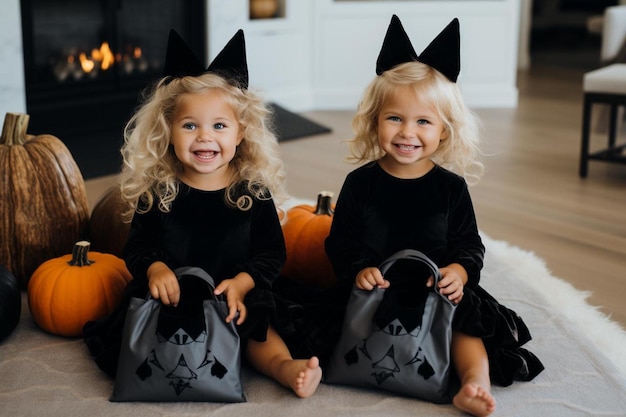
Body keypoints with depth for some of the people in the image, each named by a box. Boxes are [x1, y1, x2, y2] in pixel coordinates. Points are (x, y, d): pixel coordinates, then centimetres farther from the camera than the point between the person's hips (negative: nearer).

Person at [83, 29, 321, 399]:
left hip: (236, 300, 0)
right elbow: (137, 245, 6)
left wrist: (242, 282, -17)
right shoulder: (157, 191, 1)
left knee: (259, 330, -26)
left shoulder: (254, 191, 0)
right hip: (170, 297, 1)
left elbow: (272, 252, 1)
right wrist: (154, 267, -17)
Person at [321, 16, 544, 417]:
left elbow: (469, 244, 5)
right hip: (374, 293, 0)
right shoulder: (360, 183, 0)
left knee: (465, 323, -23)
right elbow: (340, 242, 2)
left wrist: (459, 271, -17)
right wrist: (358, 270, -19)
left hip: (439, 293, 0)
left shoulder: (451, 186, 2)